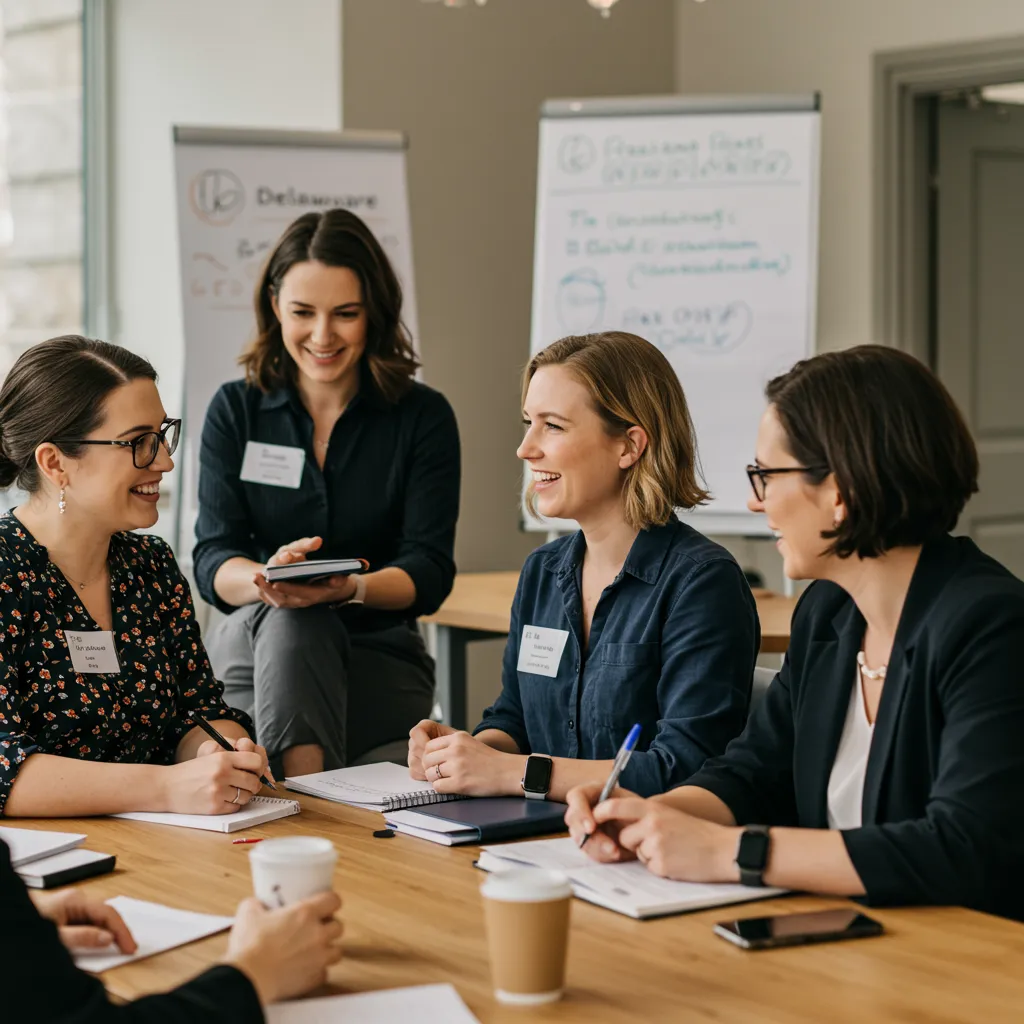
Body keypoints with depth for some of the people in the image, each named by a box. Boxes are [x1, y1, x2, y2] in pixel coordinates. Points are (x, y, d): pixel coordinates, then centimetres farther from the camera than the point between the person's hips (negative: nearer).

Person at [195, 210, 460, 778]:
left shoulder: (424, 417, 1)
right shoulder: (235, 410, 5)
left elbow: (430, 572, -7)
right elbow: (212, 561, -4)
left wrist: (350, 587, -31)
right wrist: (264, 579, -30)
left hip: (378, 658, -1)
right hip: (254, 642, 1)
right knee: (291, 622, -33)